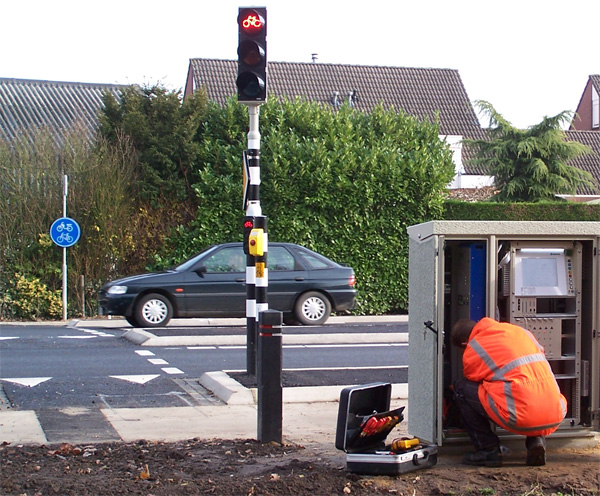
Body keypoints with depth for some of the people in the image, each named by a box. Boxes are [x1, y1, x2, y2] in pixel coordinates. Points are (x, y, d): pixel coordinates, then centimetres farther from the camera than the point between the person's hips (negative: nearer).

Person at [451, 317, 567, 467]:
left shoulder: (472, 351, 5)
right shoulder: (519, 331, 21)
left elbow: (473, 383, 21)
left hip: (521, 419, -5)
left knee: (460, 388, 11)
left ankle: (488, 450, 10)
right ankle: (536, 440, 16)